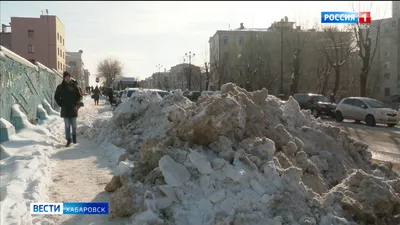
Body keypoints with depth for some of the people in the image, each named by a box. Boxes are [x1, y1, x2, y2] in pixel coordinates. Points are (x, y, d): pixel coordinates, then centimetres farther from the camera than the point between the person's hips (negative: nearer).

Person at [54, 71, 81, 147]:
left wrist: (76, 103, 0)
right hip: (65, 109, 0)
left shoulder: (74, 86, 3)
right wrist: (61, 104, 0)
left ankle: (74, 135, 28)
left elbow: (78, 96, 12)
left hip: (73, 109, 0)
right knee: (67, 126, 2)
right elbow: (56, 97, 9)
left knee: (74, 125, 1)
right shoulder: (60, 87, 1)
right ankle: (68, 140, 9)